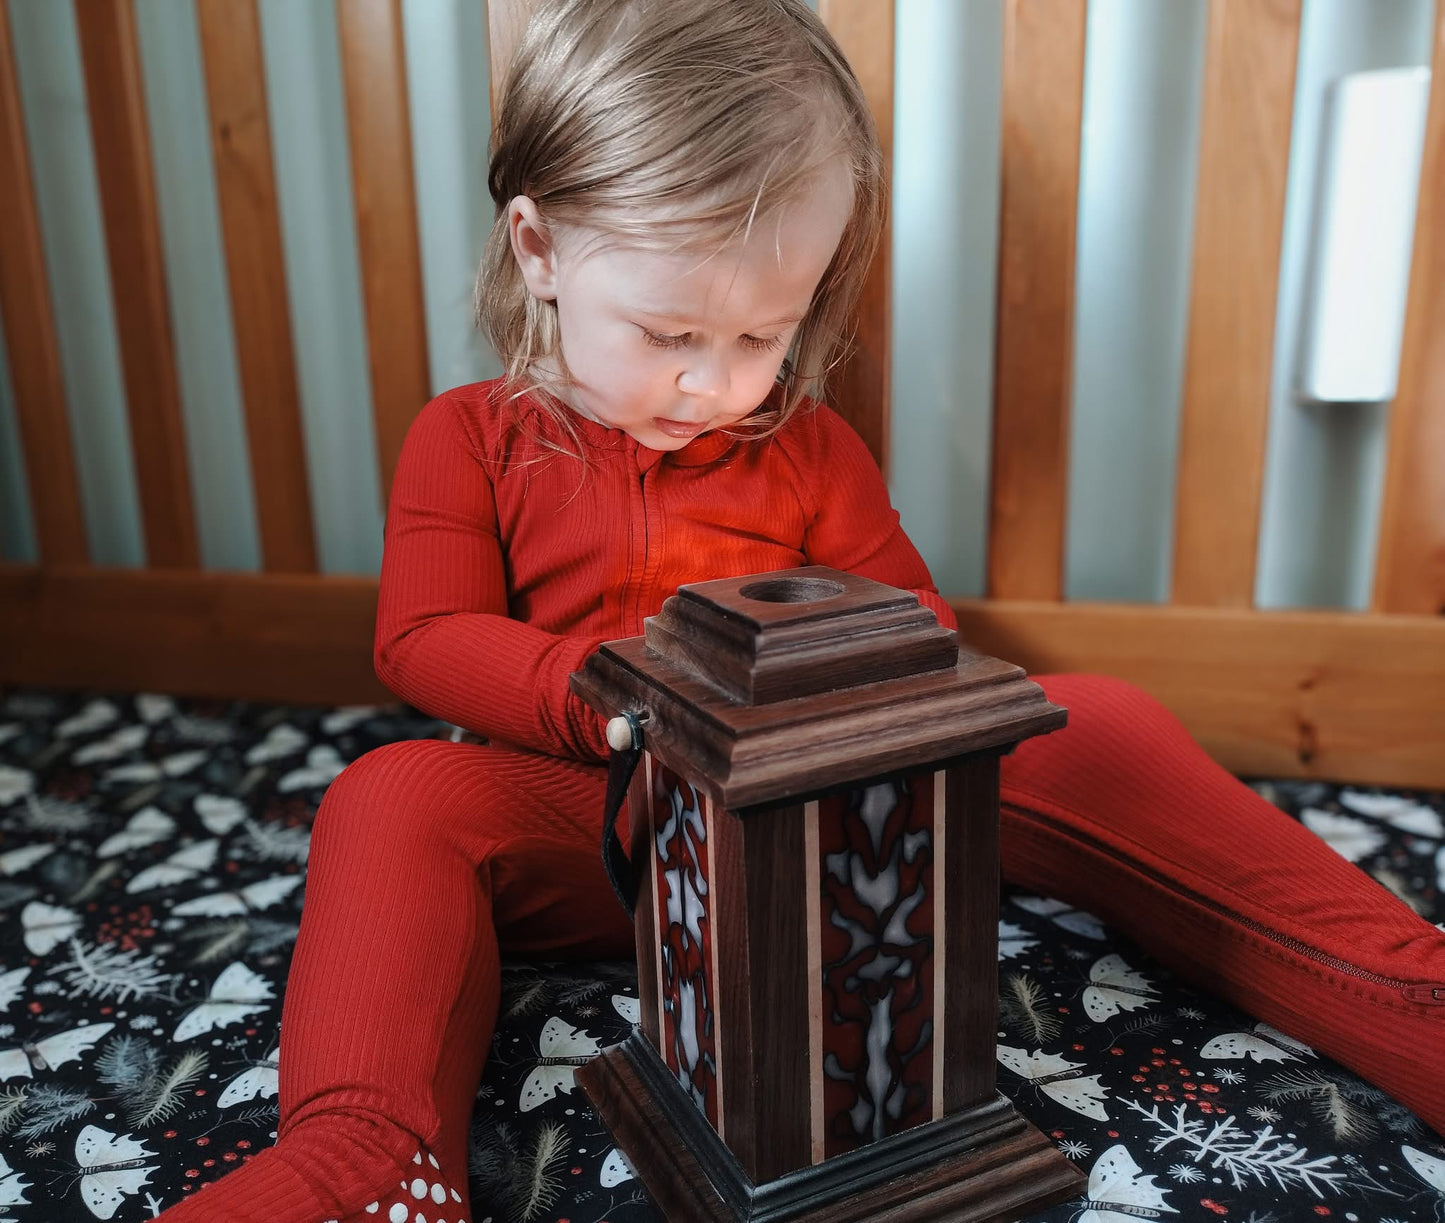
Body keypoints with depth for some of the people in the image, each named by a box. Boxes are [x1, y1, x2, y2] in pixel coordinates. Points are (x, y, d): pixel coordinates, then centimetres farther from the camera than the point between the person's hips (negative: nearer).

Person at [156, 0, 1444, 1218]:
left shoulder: (812, 449, 10)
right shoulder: (469, 439, 4)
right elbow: (426, 640, -4)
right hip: (595, 828, -1)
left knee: (1091, 727, -14)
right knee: (393, 797, -29)